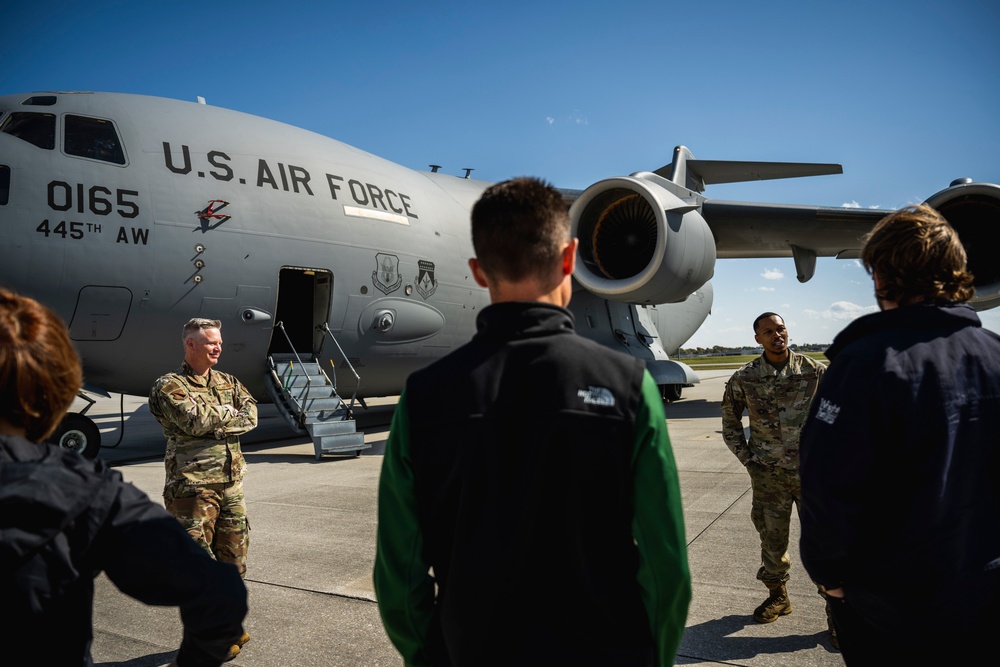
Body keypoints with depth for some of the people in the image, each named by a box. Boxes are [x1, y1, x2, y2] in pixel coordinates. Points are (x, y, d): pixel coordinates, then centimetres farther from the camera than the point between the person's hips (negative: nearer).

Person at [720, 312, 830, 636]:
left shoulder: (814, 371, -5)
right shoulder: (744, 378, -2)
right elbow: (730, 421, 10)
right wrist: (747, 458, 2)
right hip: (768, 475, 2)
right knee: (772, 539, 14)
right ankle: (777, 596, 35)